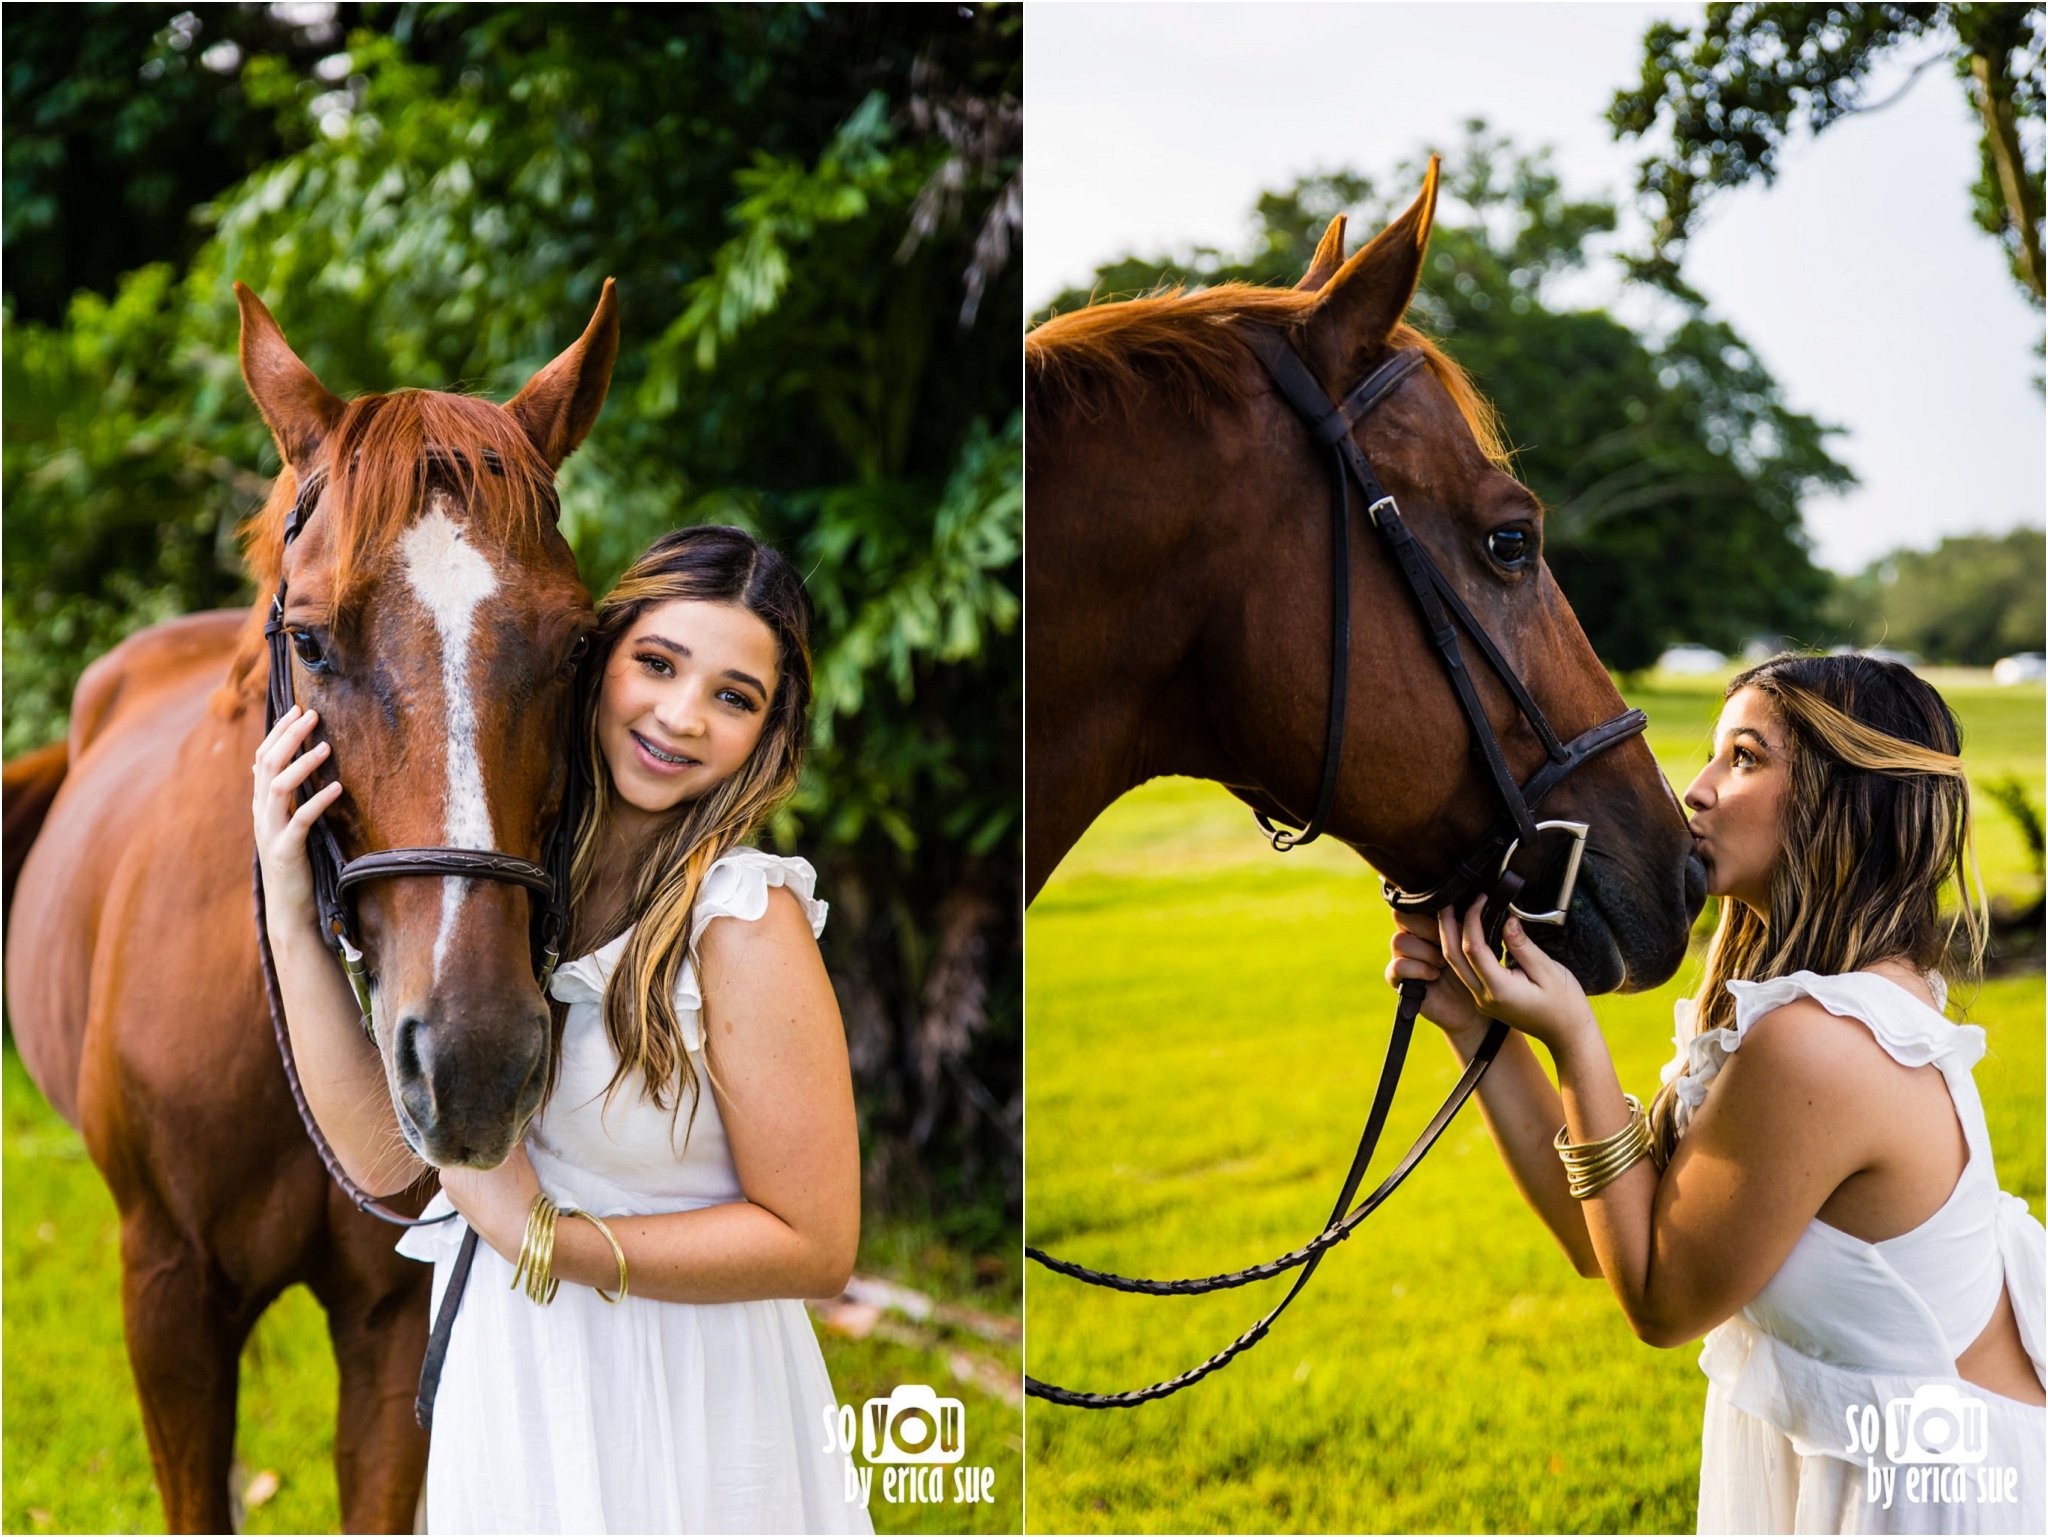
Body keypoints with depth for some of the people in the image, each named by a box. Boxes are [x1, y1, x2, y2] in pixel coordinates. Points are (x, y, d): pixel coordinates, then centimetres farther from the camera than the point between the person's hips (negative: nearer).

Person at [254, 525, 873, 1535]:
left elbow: (815, 1246, -21)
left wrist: (539, 1237, -21)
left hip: (677, 1417, -5)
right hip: (500, 1389, 6)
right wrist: (292, 913, -16)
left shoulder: (745, 921, -20)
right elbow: (383, 1153, -9)